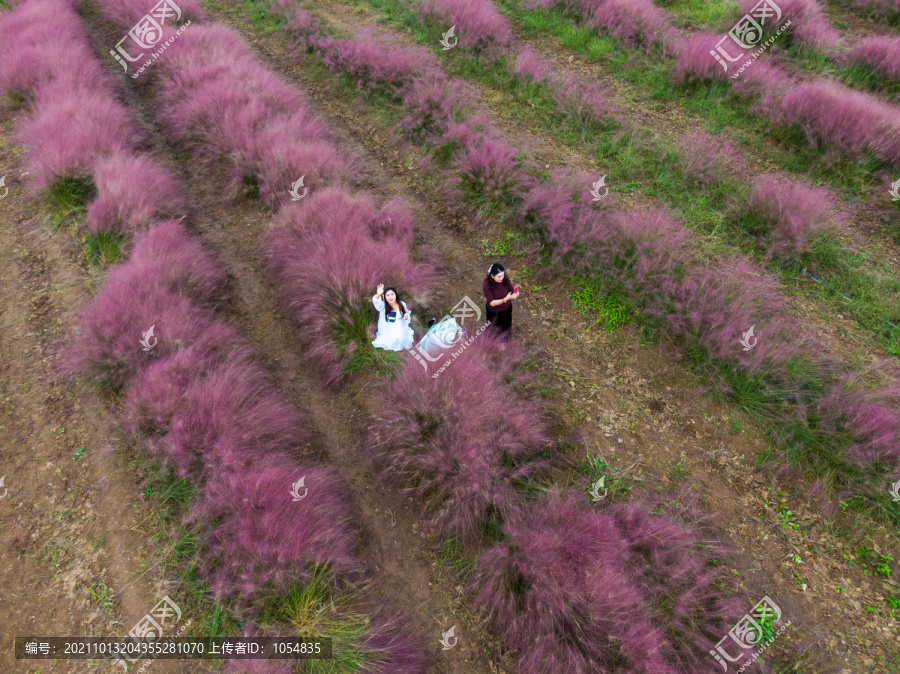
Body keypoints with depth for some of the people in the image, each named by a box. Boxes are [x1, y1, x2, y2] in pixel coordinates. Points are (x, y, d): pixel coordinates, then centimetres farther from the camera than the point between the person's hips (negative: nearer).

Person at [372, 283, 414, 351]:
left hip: (400, 329, 1)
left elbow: (406, 313, 12)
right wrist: (378, 295, -56)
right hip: (387, 329, -1)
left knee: (399, 339, -22)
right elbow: (377, 302, -34)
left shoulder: (402, 304, -6)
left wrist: (407, 316, -14)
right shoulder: (383, 305, -12)